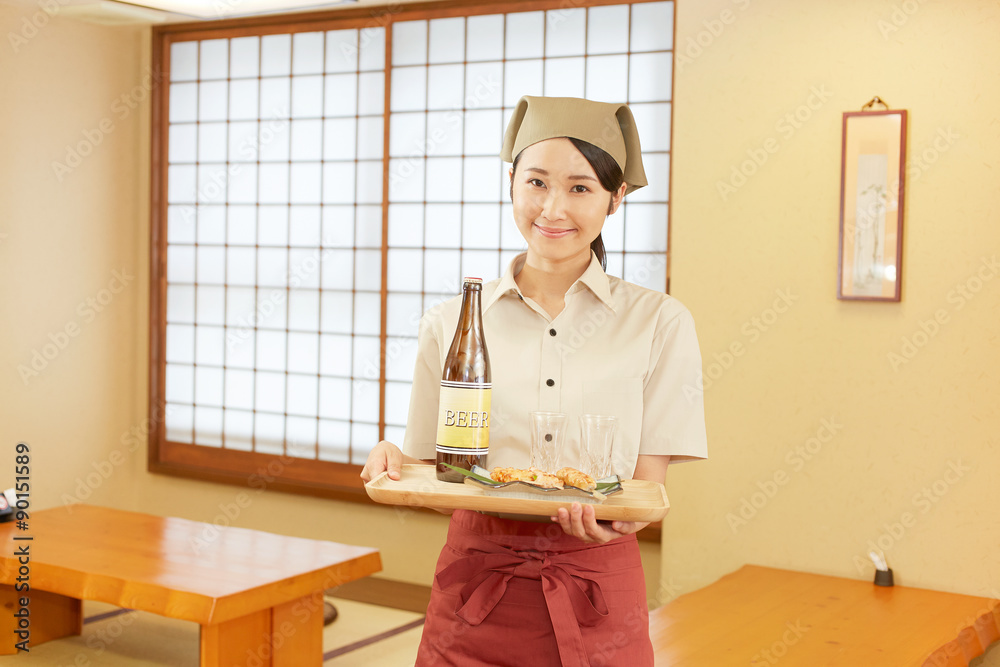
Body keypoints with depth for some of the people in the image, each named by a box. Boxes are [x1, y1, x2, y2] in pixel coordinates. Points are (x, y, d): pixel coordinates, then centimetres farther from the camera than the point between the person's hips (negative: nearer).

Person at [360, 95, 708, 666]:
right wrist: (394, 464, -13)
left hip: (597, 606, -1)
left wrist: (614, 519, -22)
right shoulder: (450, 325, 3)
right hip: (474, 587, 1)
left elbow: (648, 485, -1)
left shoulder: (659, 323, -1)